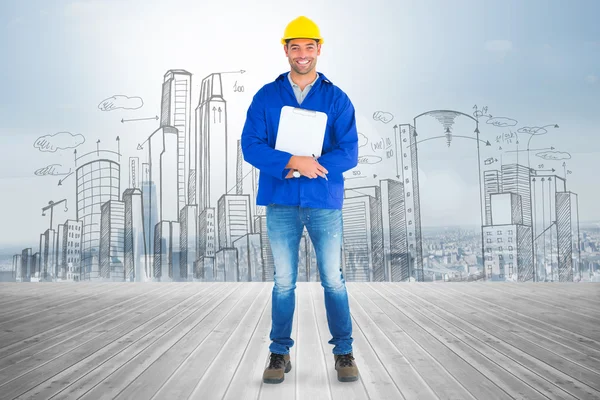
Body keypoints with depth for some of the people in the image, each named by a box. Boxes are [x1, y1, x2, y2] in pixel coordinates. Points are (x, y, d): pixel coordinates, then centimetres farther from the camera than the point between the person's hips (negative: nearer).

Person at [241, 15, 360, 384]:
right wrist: (294, 162, -18)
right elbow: (251, 146, -3)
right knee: (283, 282, 7)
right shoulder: (266, 97, 7)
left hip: (325, 202, 0)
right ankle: (280, 353, 19)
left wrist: (309, 167, -16)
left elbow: (348, 153, -4)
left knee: (333, 280, 3)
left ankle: (344, 352, 16)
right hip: (281, 204, 1)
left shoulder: (337, 99, 4)